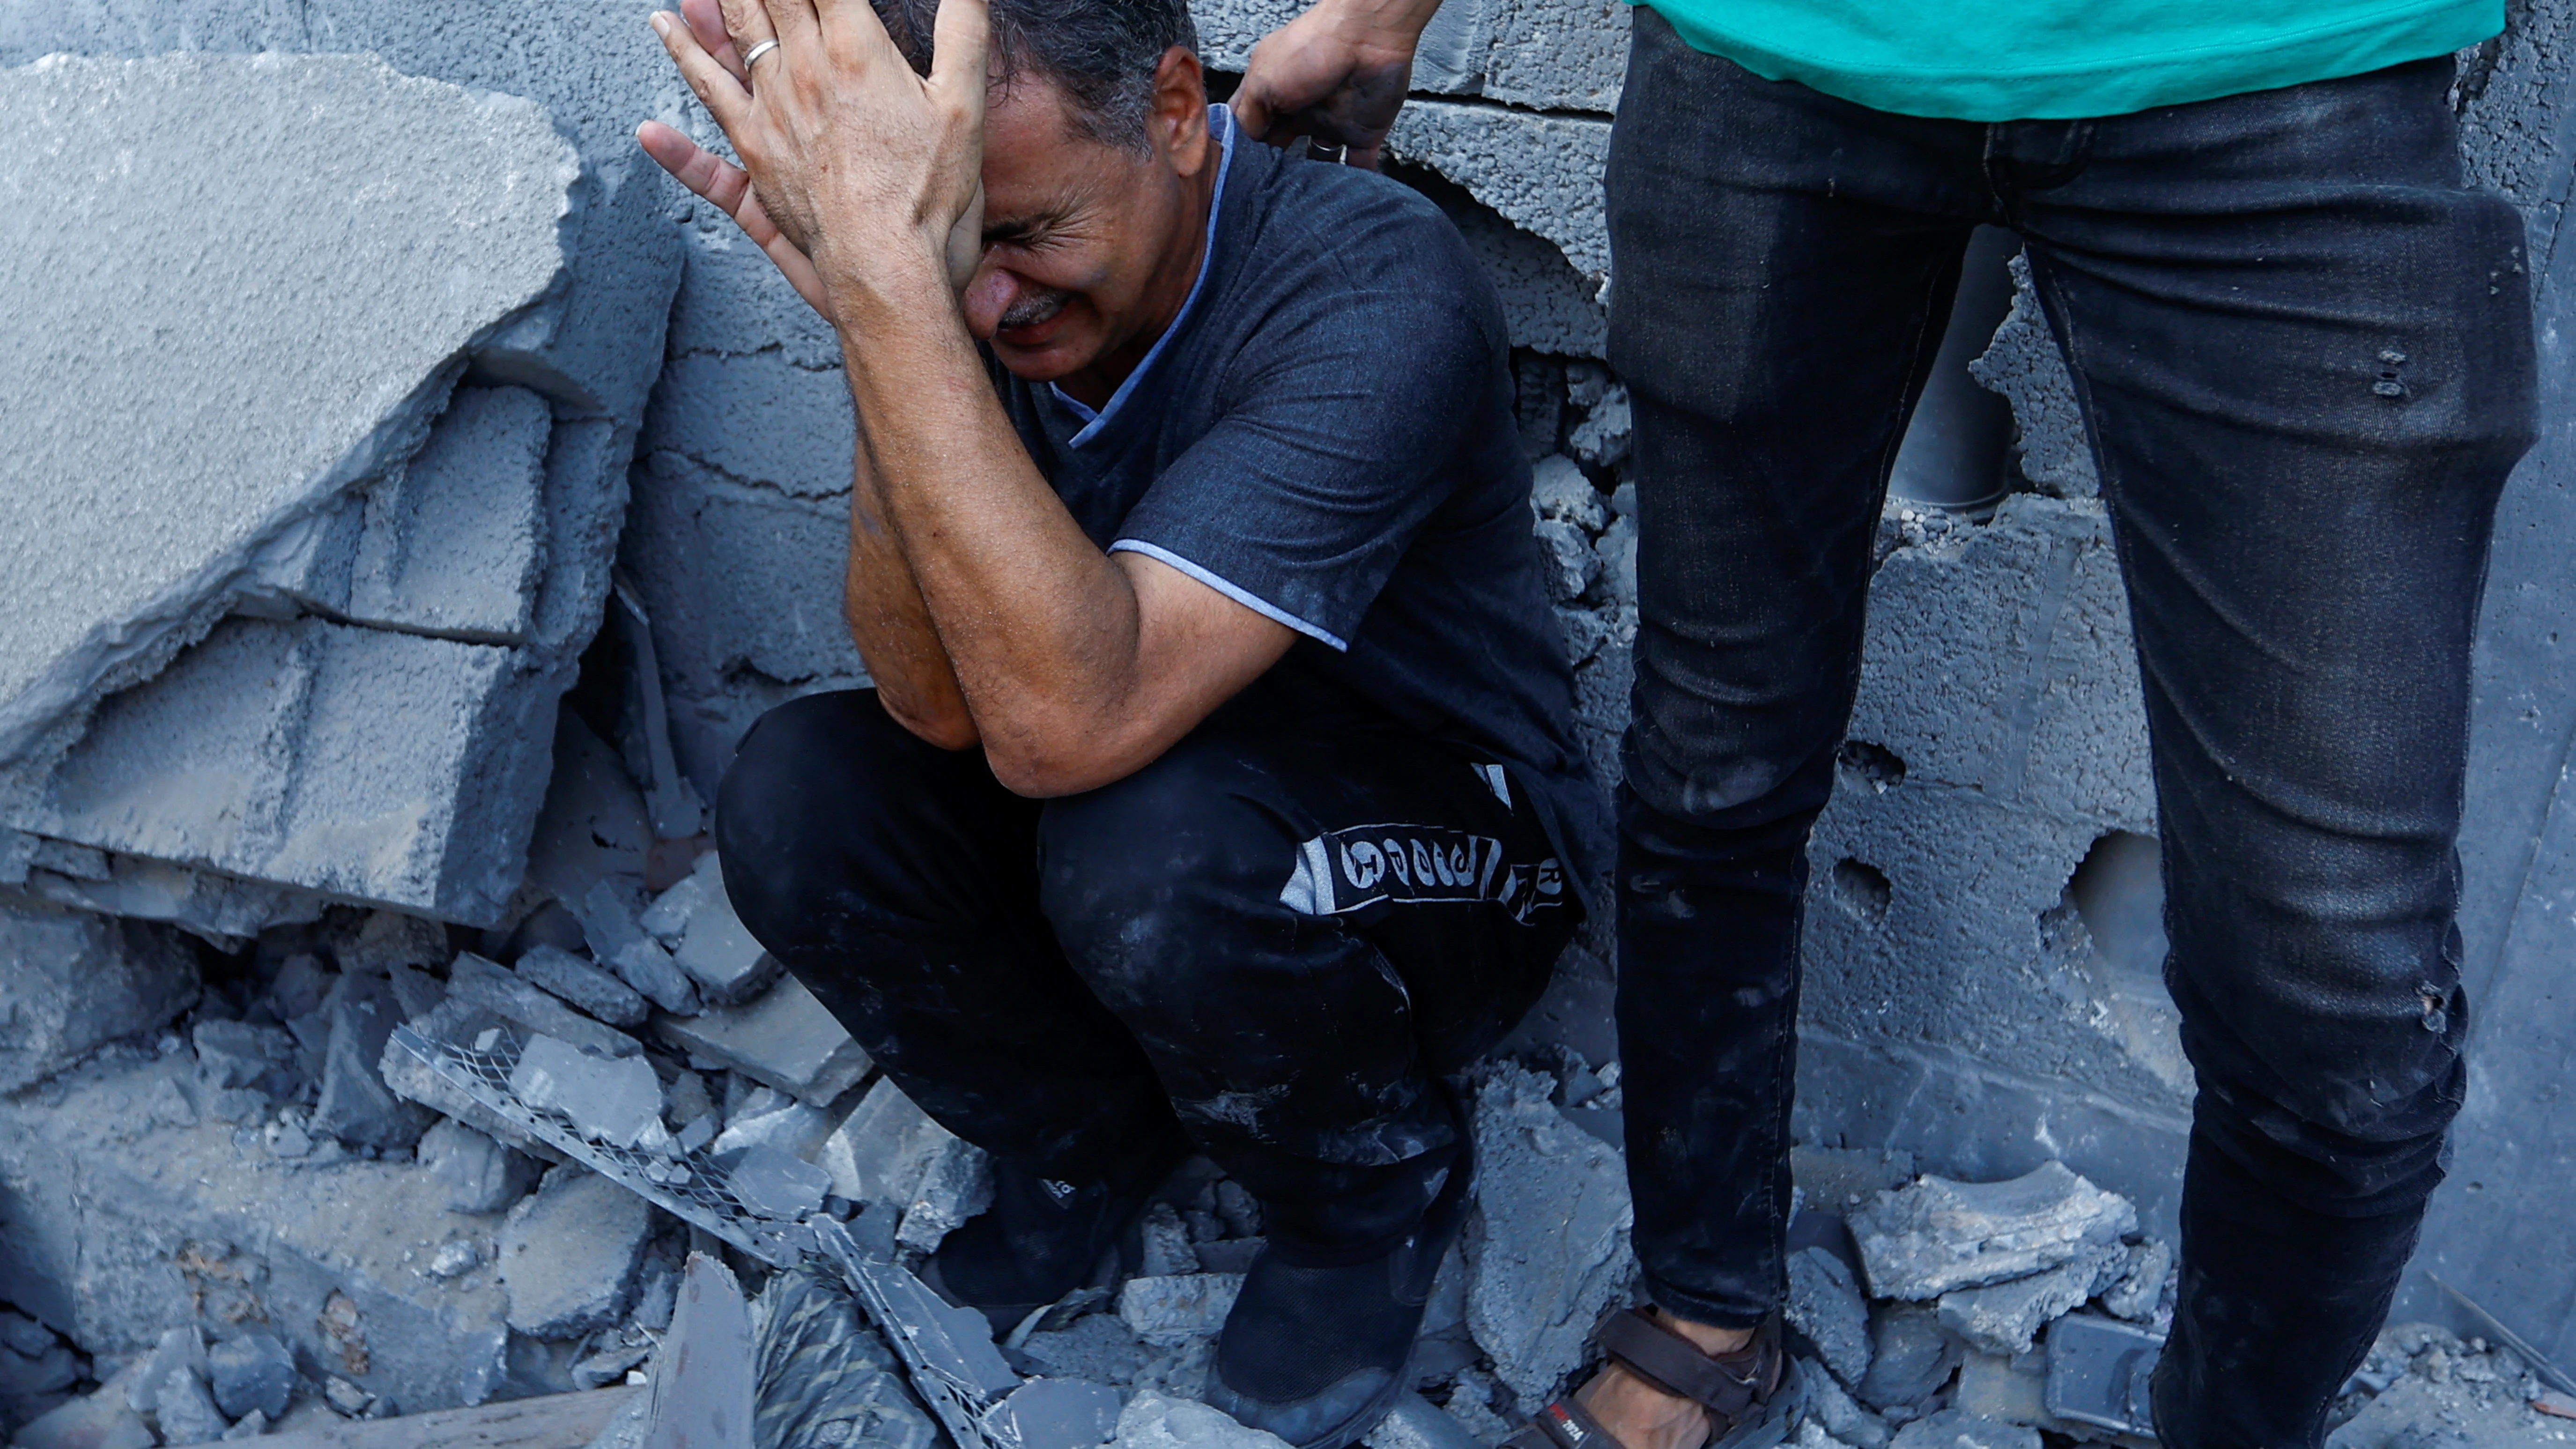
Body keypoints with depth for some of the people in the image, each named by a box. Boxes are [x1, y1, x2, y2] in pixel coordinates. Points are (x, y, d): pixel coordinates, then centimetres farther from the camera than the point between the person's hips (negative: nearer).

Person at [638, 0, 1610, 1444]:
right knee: (796, 799, -18)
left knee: (1151, 839, -36)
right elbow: (942, 706, -20)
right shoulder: (962, 290, -13)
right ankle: (1092, 1128, 9)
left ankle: (1379, 1185, -2)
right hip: (1149, 783, 5)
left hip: (1444, 858, -5)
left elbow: (1066, 723, -41)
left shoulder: (1378, 290, -31)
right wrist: (878, 303, -33)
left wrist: (891, 282, -46)